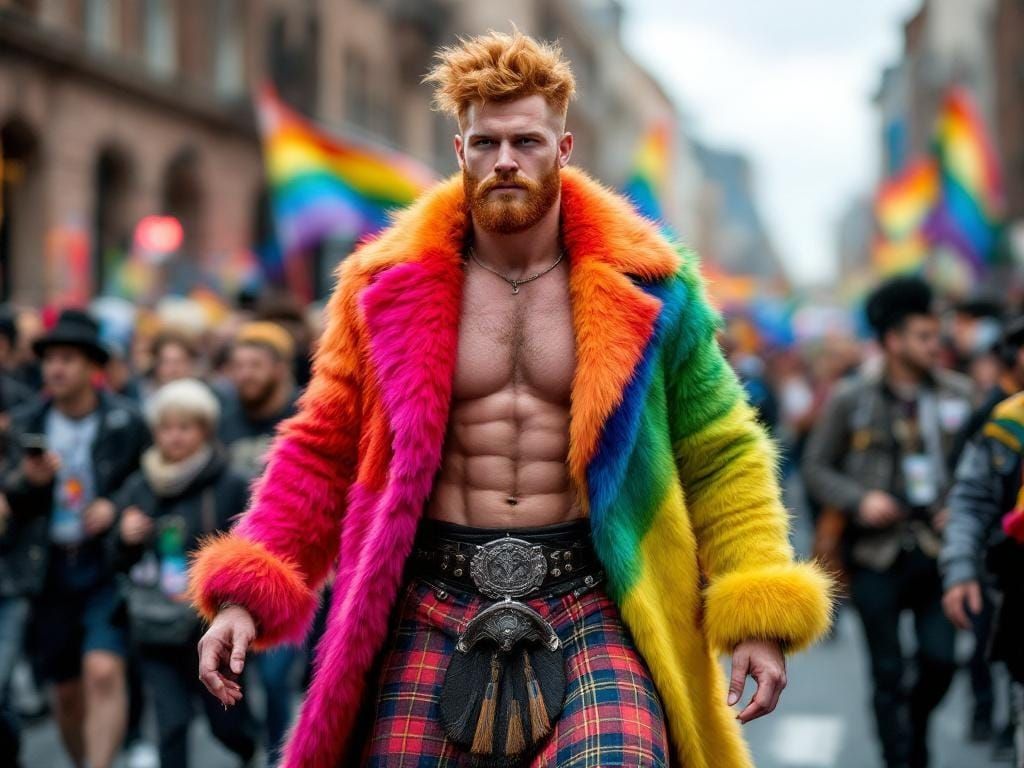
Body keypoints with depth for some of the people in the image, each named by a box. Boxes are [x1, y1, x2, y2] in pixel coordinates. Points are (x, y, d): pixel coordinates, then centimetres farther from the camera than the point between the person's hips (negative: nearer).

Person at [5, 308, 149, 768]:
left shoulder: (126, 424, -5)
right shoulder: (26, 424, 4)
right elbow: (12, 509, 5)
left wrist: (118, 508, -15)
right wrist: (30, 481, -16)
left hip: (108, 564, -4)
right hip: (51, 570, 4)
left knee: (103, 674, -20)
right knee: (67, 692, 12)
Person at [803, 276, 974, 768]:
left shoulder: (956, 394, 6)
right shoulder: (851, 400, -1)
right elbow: (815, 468, 3)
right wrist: (860, 501, -12)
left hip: (937, 548, 2)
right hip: (877, 554, -2)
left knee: (940, 660, -1)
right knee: (888, 673, 1)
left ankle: (914, 726, 29)